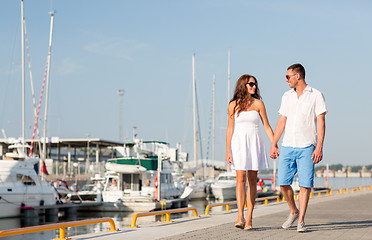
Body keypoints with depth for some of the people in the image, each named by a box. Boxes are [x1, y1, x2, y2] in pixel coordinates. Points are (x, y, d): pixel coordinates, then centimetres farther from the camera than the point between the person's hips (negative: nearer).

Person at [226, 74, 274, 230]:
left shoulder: (258, 104, 5)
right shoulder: (234, 105, 3)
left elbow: (266, 126, 7)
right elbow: (230, 129, 3)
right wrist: (228, 151, -3)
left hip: (254, 143, 1)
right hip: (238, 143, -1)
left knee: (252, 180, 1)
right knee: (241, 179, -12)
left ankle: (249, 218, 4)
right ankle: (240, 216, -14)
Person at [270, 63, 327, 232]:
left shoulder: (316, 96, -1)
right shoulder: (287, 96, 12)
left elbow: (321, 122, -5)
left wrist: (319, 147, -14)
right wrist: (273, 145, 10)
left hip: (306, 148, -4)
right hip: (287, 147, 4)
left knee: (305, 185, -5)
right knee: (283, 183, -1)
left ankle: (301, 221, 2)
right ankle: (293, 211, 22)